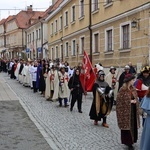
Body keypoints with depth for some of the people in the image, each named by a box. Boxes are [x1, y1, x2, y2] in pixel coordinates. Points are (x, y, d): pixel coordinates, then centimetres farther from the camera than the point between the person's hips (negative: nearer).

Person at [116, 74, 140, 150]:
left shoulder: (133, 89, 7)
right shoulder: (122, 90, -15)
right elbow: (120, 100, -16)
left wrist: (135, 101, -4)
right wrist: (130, 101, -16)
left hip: (133, 110, 7)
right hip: (125, 110, -7)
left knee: (133, 126, 10)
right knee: (126, 125, 1)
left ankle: (131, 141, 22)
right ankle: (127, 141, 12)